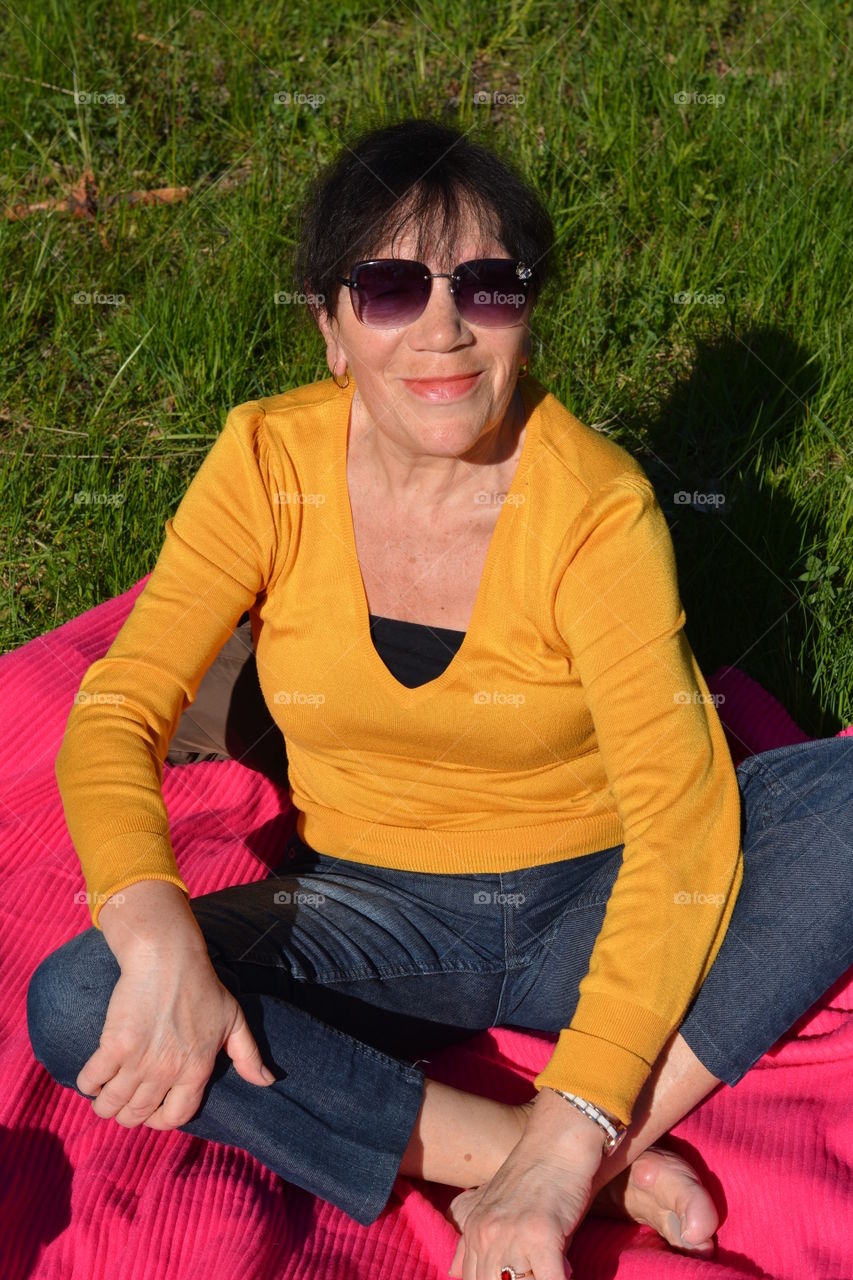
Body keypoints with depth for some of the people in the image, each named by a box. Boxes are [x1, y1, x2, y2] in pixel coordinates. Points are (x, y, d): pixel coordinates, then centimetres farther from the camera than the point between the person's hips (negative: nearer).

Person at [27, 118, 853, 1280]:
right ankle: (616, 1168, -26)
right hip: (373, 914, 2)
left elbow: (683, 815, -25)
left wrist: (567, 1141, -34)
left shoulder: (595, 501, -18)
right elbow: (115, 715, -12)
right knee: (75, 1005, -25)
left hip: (586, 911, -2)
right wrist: (157, 936, -33)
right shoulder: (269, 462, -10)